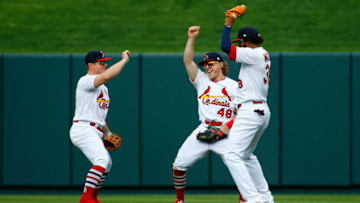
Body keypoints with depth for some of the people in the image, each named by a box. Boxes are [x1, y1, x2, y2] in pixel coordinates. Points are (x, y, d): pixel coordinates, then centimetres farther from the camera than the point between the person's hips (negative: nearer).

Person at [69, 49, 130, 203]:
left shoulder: (102, 87, 21)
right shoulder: (85, 81, -10)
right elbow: (107, 75, -28)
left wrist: (107, 133, 20)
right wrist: (124, 60, -20)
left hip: (95, 133, 10)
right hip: (83, 130, -10)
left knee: (107, 164, 19)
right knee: (103, 160, -26)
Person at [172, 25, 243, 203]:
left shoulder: (234, 86, 7)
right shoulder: (202, 80, 15)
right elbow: (188, 61, 4)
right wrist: (191, 39, -7)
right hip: (203, 131, 3)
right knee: (179, 165, -4)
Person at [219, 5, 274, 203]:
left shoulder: (254, 55, -14)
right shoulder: (263, 55, 15)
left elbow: (225, 47, -17)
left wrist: (228, 25, -9)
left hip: (250, 111, -11)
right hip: (262, 111, 11)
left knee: (232, 155, -15)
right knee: (247, 155, 24)